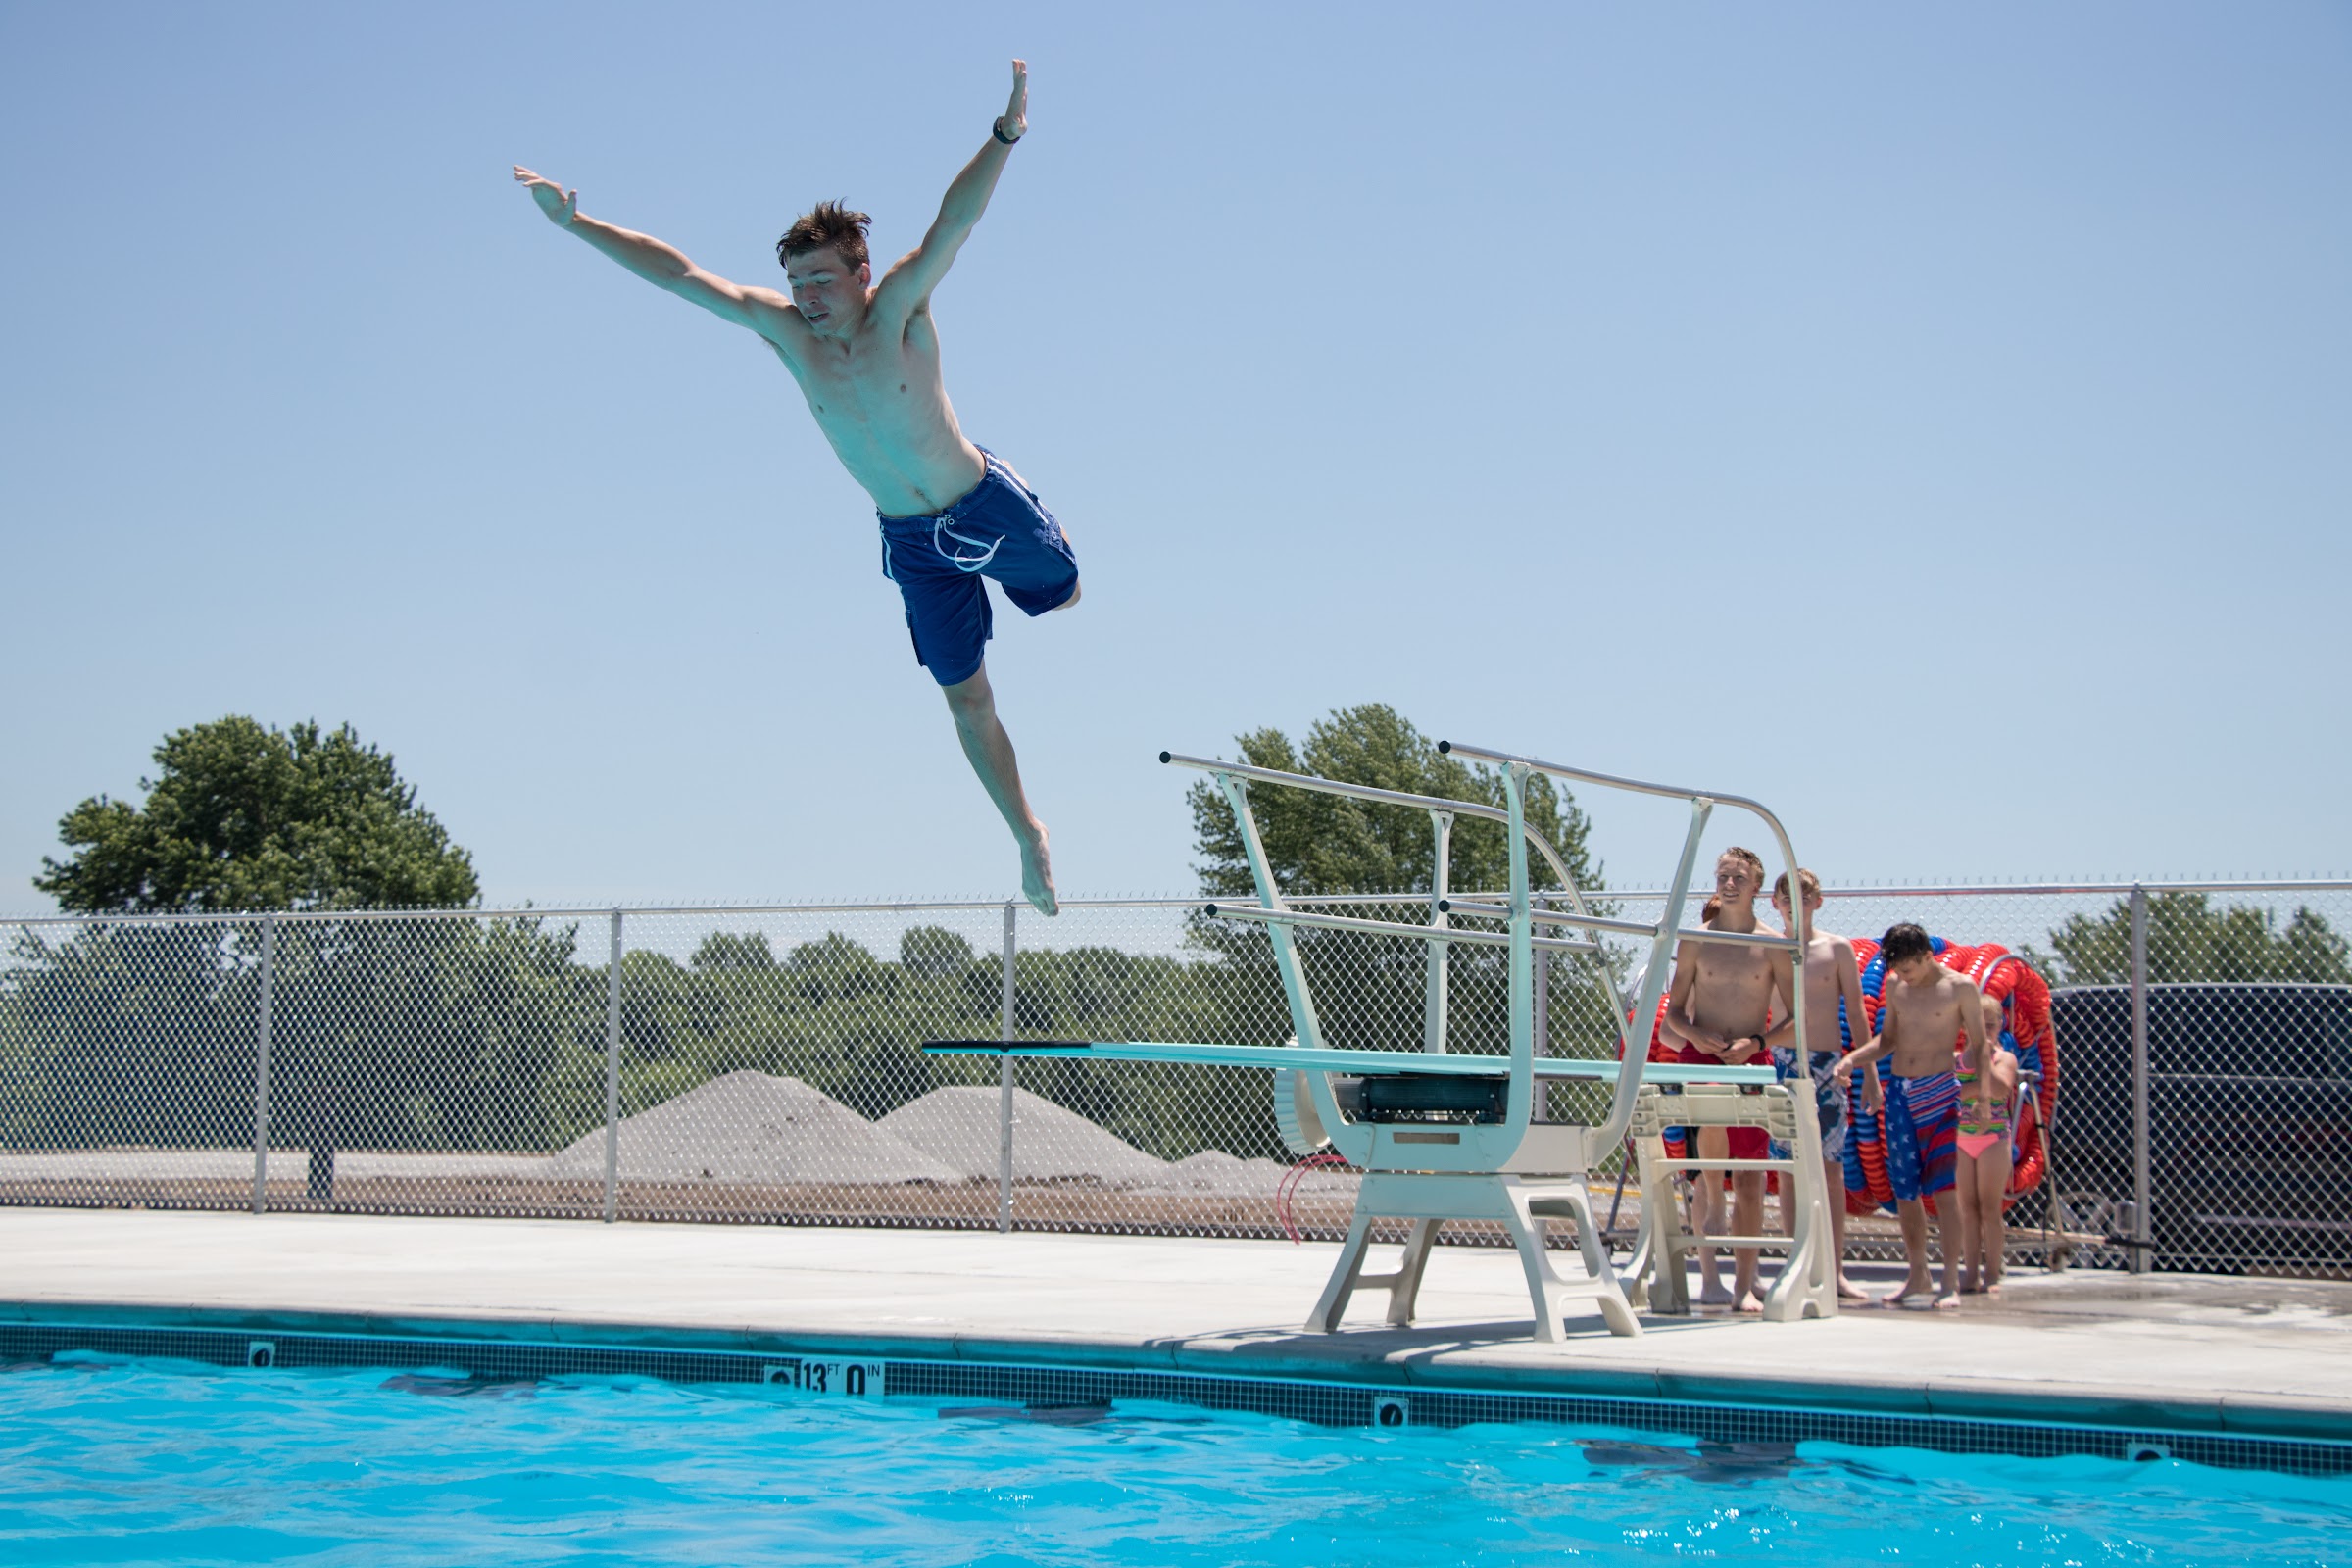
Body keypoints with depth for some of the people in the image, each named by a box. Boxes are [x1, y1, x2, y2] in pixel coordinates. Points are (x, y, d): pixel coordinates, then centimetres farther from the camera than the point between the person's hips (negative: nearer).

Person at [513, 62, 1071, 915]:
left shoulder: (898, 309, -22)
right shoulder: (783, 328, -13)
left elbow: (953, 224, -38)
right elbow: (675, 272, -12)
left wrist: (1005, 136, -53)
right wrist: (575, 223, -15)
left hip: (984, 503, -3)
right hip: (910, 539, 3)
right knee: (966, 695, 6)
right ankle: (1028, 834, 20)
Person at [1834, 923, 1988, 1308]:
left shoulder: (1959, 988, -3)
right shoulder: (1895, 986, 10)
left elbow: (1978, 1045, 0)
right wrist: (1854, 1060, 4)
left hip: (1939, 1092, -5)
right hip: (1898, 1092, 5)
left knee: (1942, 1184, -11)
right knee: (1904, 1189, 6)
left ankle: (1951, 1282, -8)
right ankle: (1918, 1275, 18)